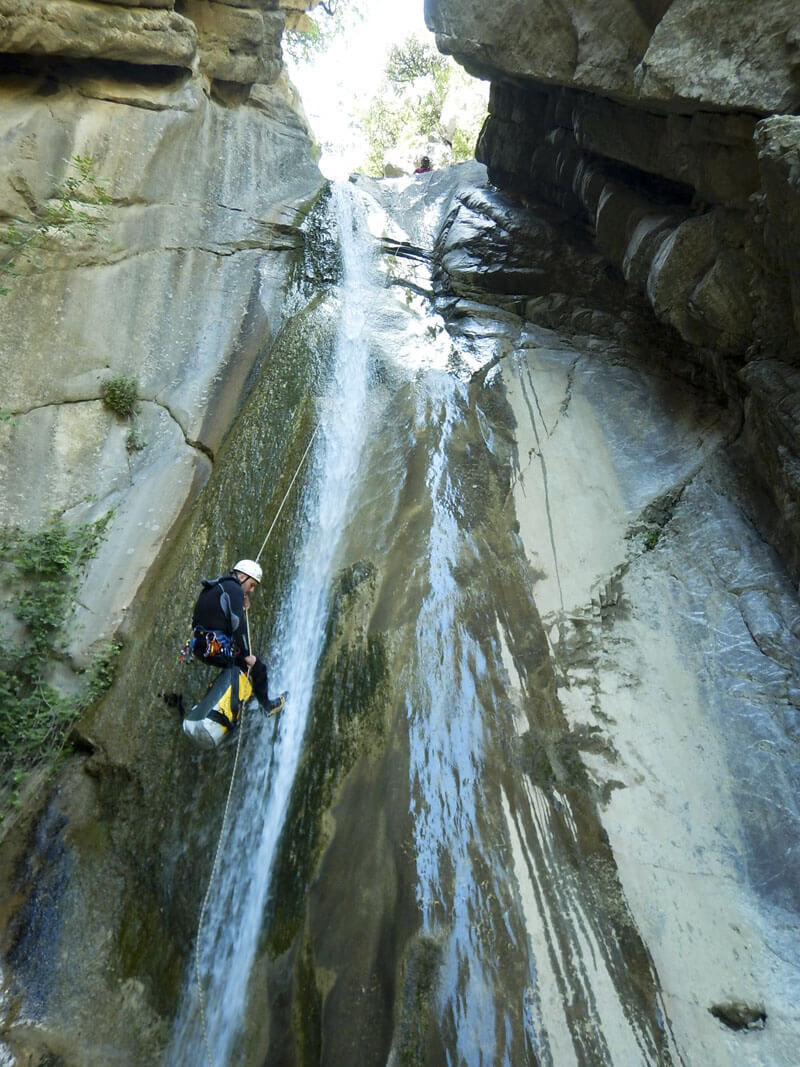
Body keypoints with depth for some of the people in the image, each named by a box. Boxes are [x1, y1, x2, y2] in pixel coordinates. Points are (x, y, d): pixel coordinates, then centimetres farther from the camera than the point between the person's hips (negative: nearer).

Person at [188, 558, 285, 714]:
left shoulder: (211, 588, 16)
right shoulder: (233, 589, -12)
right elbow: (238, 625, -19)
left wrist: (242, 608, 11)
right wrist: (247, 655, -14)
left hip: (199, 648, 9)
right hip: (217, 649, -9)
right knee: (257, 666, 7)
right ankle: (267, 705, 23)